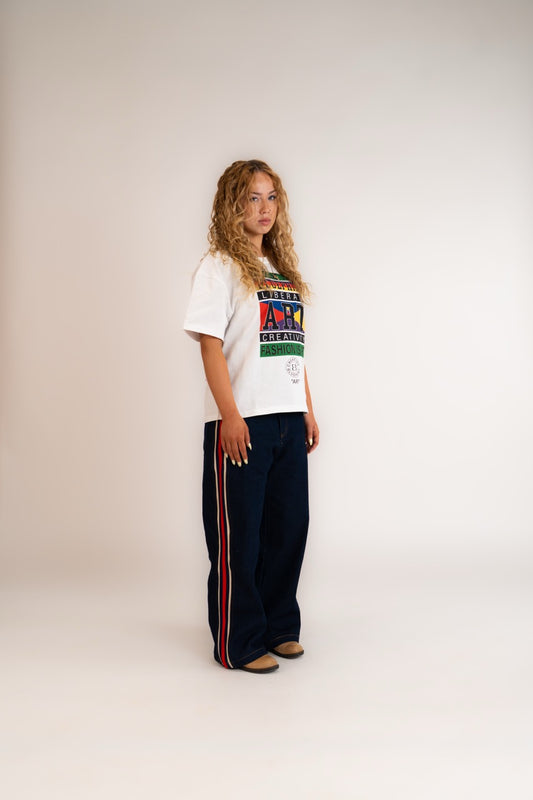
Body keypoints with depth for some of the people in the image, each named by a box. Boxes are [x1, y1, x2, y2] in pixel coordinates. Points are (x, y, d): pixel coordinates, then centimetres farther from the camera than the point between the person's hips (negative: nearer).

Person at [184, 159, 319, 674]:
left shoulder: (285, 271, 17)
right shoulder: (220, 267, -3)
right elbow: (211, 345, -10)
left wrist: (308, 411, 14)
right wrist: (230, 416, -17)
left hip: (288, 419, 7)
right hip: (241, 422, -7)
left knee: (289, 525, 12)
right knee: (239, 534, 2)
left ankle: (278, 627, 29)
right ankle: (238, 644, 15)